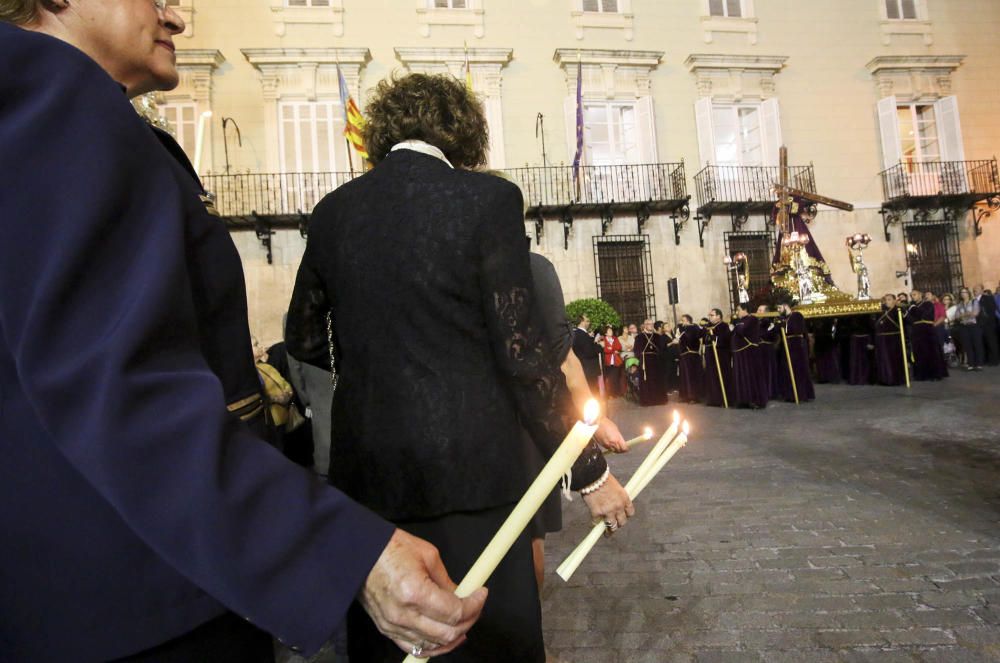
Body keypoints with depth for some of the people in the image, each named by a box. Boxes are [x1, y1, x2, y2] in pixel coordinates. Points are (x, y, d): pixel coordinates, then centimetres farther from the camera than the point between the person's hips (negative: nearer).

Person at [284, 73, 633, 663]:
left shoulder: (333, 210, 5)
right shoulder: (488, 199, -9)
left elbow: (304, 341, 12)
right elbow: (521, 353, -12)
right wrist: (591, 472, -2)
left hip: (367, 470, 5)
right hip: (471, 465, -4)